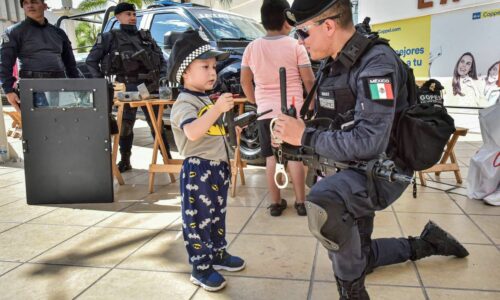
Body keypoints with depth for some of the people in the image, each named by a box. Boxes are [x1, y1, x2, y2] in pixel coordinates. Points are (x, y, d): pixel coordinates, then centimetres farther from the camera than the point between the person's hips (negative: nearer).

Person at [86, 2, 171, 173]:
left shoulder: (146, 36, 15)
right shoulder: (110, 37, 5)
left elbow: (161, 58, 18)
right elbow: (91, 60, 5)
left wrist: (162, 77, 3)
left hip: (150, 87, 2)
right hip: (127, 88, -2)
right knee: (125, 124, 4)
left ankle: (167, 157, 10)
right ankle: (125, 161, 15)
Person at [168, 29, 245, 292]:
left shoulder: (206, 100, 15)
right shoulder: (184, 103, -15)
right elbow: (193, 132, -36)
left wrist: (230, 130, 15)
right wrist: (217, 109, -41)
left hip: (217, 167, 10)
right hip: (198, 170, -10)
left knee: (217, 216, 20)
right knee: (198, 220, 1)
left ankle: (218, 254, 36)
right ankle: (201, 268, 12)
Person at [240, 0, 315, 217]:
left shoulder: (252, 48, 3)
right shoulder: (295, 46, -4)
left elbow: (245, 81, 9)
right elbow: (308, 80, -5)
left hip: (266, 111, 2)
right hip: (293, 109, -2)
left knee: (272, 157, 8)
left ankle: (276, 203, 12)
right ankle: (300, 202, 11)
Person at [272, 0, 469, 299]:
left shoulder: (377, 62, -23)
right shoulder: (333, 64, 4)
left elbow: (369, 142, -32)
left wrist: (305, 136, -27)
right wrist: (293, 131, -3)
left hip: (382, 170, -9)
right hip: (351, 167, 9)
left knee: (322, 201, -39)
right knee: (355, 255, 20)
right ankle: (426, 242, 39)